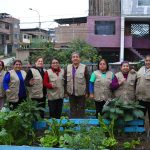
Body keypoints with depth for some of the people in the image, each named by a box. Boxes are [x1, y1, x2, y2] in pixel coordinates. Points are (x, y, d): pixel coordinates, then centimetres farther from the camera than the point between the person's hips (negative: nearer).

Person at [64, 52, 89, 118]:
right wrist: (65, 91, 3)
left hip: (81, 93, -3)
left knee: (81, 110, 7)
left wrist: (87, 92, -7)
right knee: (72, 110, 13)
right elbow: (65, 80, 7)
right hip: (71, 93, 3)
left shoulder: (84, 67, -4)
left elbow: (87, 81, -5)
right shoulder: (68, 68, 6)